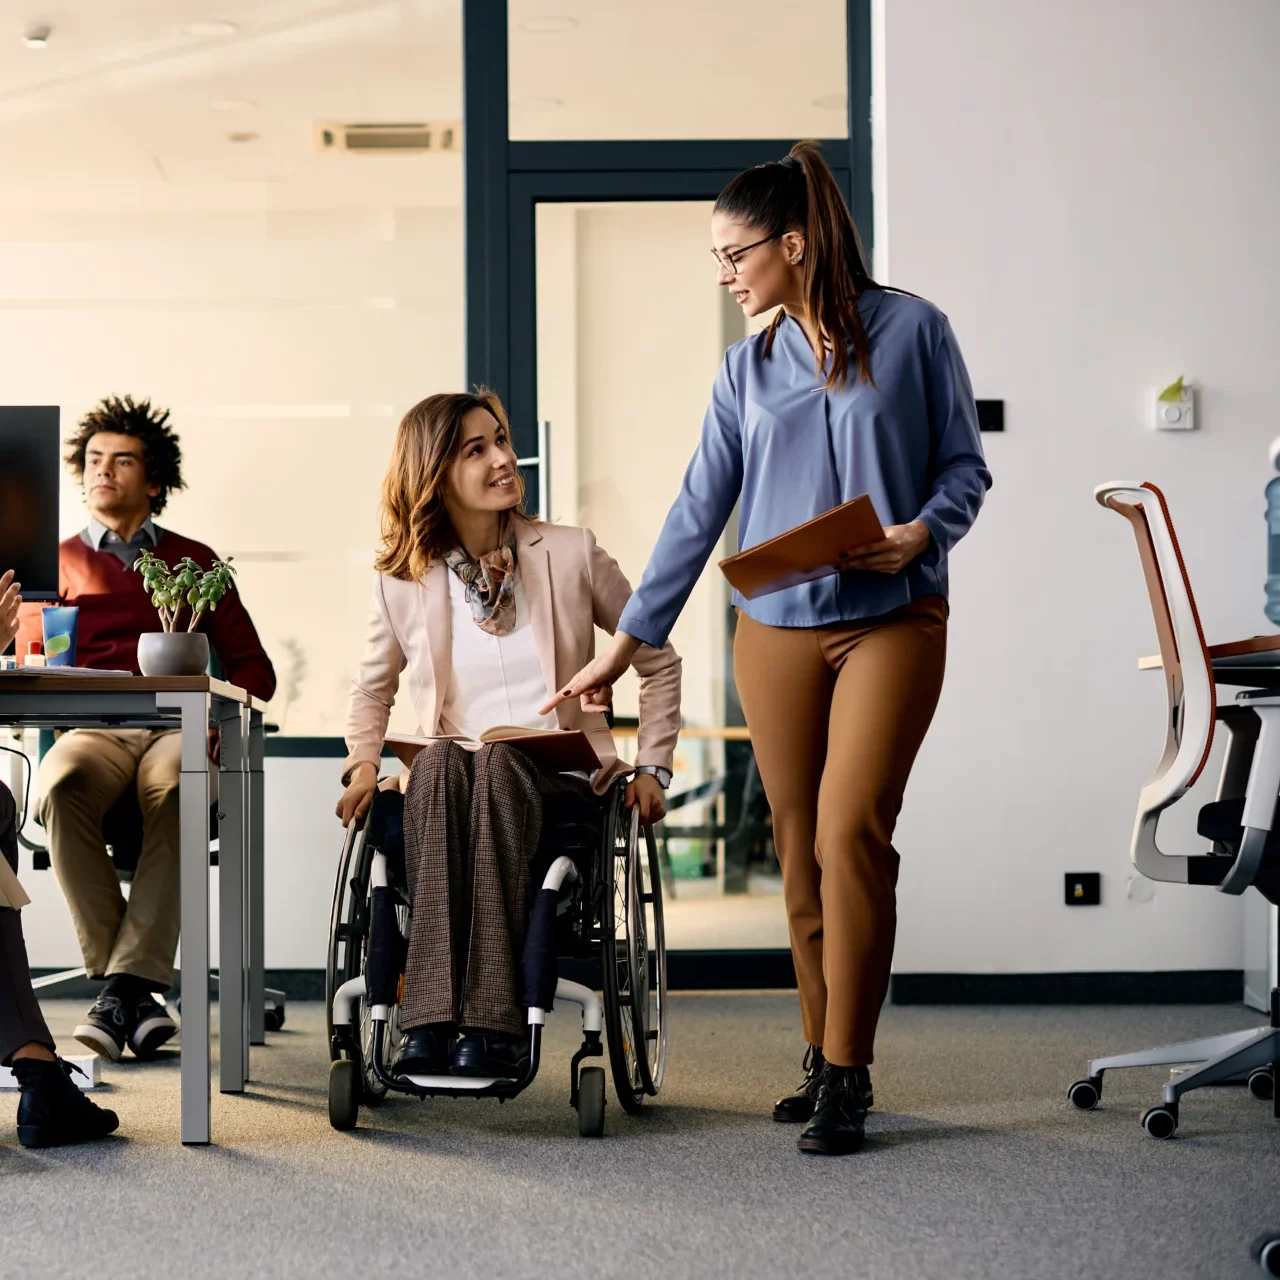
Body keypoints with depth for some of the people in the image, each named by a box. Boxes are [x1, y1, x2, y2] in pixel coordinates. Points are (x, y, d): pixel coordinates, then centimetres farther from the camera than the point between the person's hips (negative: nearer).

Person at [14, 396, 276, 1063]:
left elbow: (254, 667, 20)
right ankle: (133, 991, -33)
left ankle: (124, 984, -39)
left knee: (173, 787, -39)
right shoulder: (59, 563, 24)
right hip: (92, 730, 0)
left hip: (177, 728, 0)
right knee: (61, 785, -37)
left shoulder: (194, 561, 24)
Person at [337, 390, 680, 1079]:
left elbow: (659, 662, 14)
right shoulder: (402, 581, 9)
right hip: (445, 788, 1)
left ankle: (494, 1024, -45)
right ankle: (431, 1019, -46)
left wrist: (651, 767, 5)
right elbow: (373, 685, 25)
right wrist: (363, 763, 7)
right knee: (440, 761, -36)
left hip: (558, 785, -1)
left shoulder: (571, 554, 6)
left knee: (498, 764, -37)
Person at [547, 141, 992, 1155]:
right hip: (776, 629, 4)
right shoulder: (750, 367, 11)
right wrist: (629, 641, 11)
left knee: (851, 828, -13)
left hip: (891, 622, -4)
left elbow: (965, 466, 5)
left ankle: (847, 1079, -7)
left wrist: (922, 531, -17)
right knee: (800, 845, 4)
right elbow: (700, 510, 12)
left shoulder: (913, 331, 1)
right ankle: (824, 1056, 14)